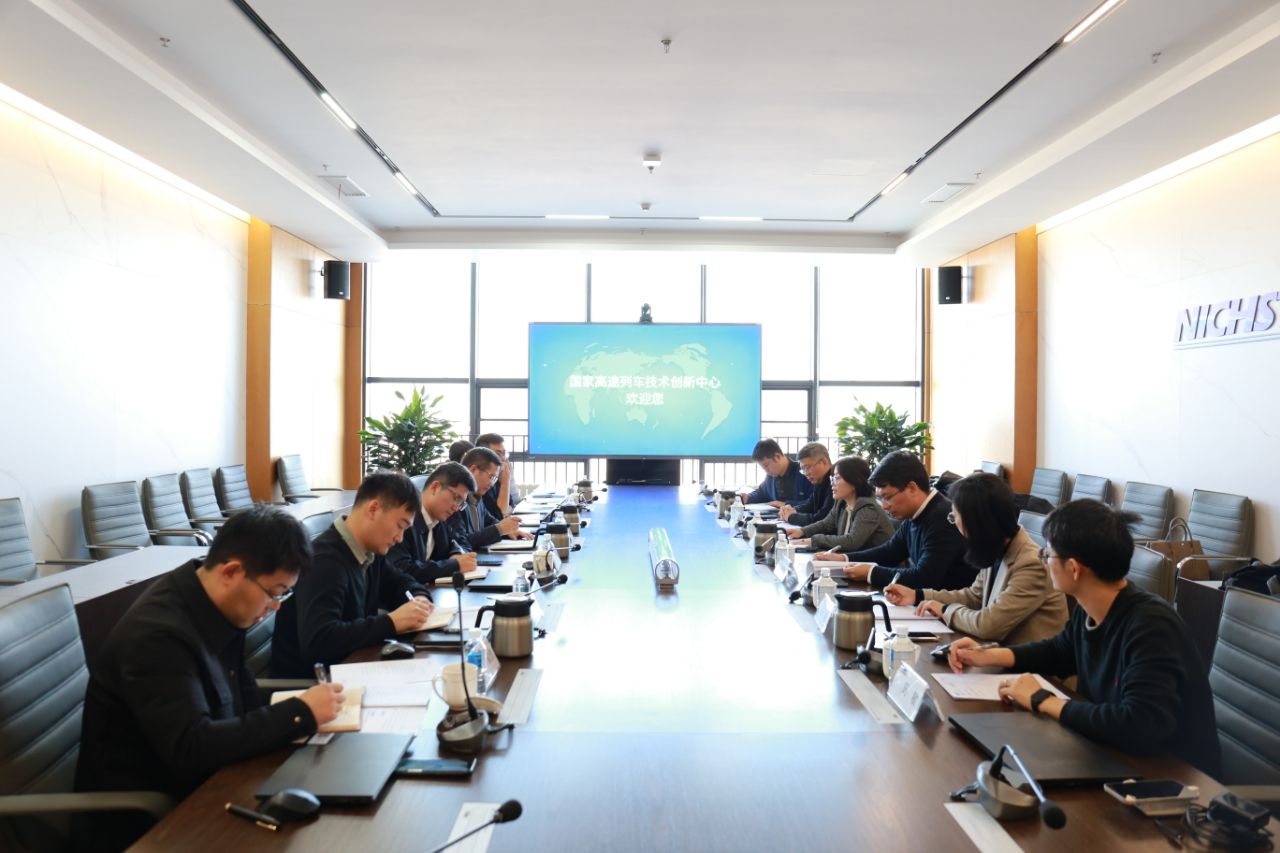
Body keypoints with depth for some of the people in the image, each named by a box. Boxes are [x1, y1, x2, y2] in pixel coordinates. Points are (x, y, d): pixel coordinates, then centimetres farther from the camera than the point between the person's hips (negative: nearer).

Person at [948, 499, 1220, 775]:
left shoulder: (1151, 625, -28)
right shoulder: (1089, 611, -4)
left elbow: (1140, 727, -39)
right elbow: (1058, 652, 18)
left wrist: (1042, 701, -27)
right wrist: (988, 656, 6)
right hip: (1116, 756, 6)